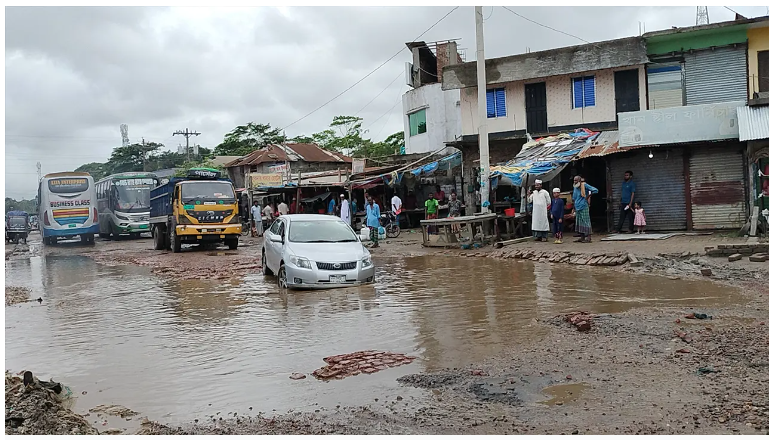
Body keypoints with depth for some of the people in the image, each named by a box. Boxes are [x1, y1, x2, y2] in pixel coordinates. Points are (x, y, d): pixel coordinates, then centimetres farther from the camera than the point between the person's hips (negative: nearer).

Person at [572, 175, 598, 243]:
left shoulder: (584, 185, -8)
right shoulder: (575, 187, 14)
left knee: (586, 222, -8)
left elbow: (595, 190, -11)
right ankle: (582, 238, 15)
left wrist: (588, 195, -7)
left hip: (583, 207, -8)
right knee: (579, 222, 9)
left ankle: (588, 238, -8)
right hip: (577, 207, 8)